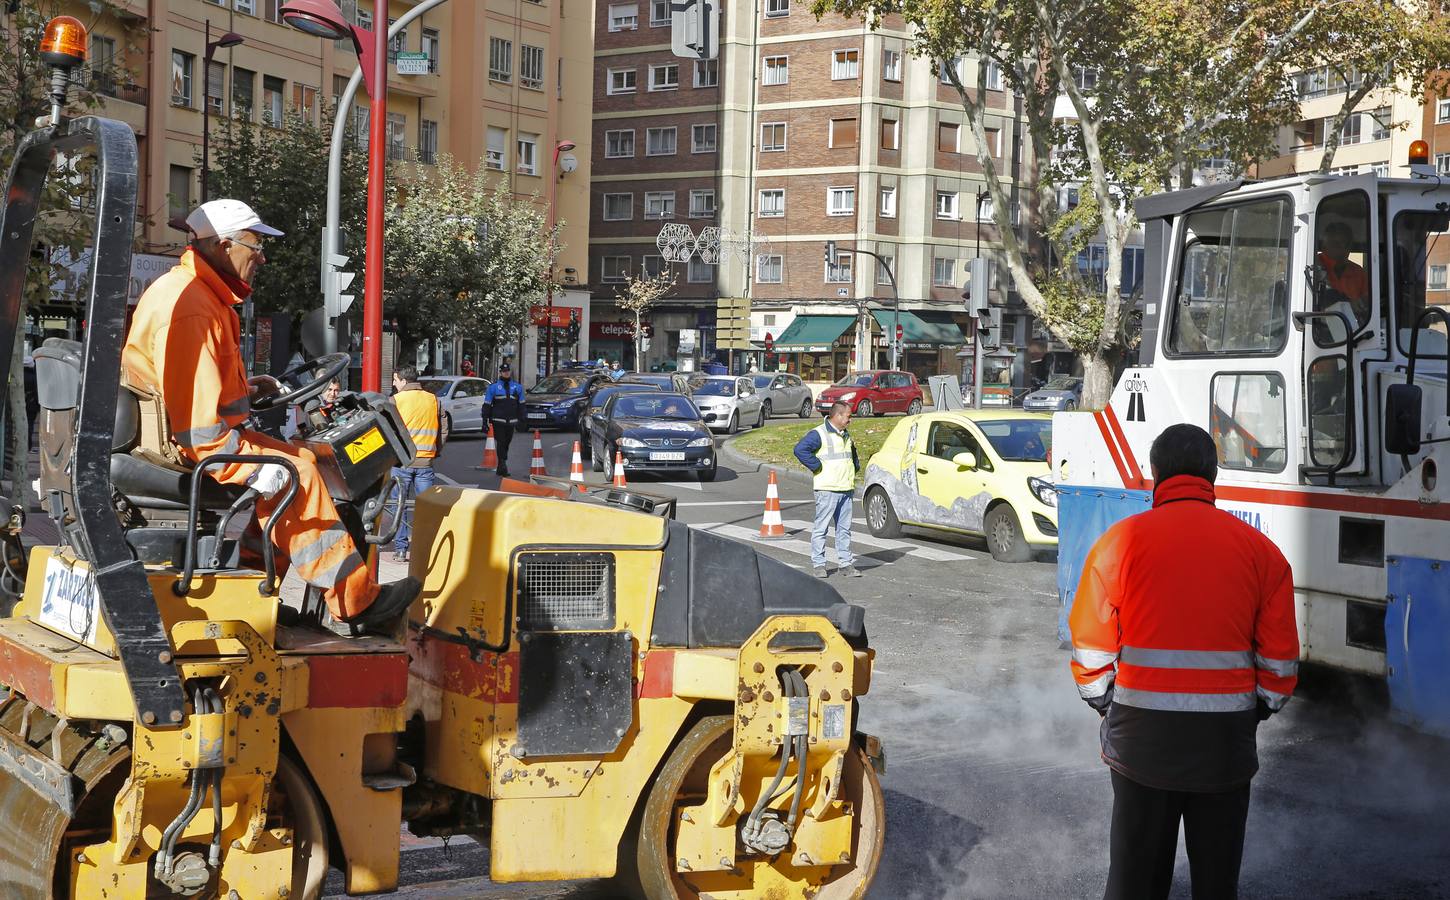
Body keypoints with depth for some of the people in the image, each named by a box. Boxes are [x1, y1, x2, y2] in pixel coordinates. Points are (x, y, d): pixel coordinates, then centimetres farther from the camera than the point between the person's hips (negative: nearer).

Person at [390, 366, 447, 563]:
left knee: (400, 504, 5)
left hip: (401, 460, -2)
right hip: (426, 461, 3)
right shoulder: (434, 399, 8)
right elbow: (444, 430, 9)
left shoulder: (395, 400, -3)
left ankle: (400, 550, 4)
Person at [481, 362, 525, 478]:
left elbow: (521, 404, 17)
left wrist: (521, 420, 12)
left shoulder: (517, 387, 10)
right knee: (501, 444, -10)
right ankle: (503, 467, -14)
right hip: (498, 421, -3)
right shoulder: (493, 387, 1)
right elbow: (487, 404, 2)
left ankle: (500, 468, 20)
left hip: (511, 421, 3)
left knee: (506, 444, 9)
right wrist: (485, 421, -3)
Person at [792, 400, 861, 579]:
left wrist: (856, 467, 21)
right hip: (827, 489, -7)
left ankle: (845, 563, 12)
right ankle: (818, 564, 1)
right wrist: (818, 467, -18)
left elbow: (852, 454, 39)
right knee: (821, 527, -3)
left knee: (844, 529, 8)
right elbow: (800, 449, -22)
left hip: (846, 490, 8)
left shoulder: (846, 435, 19)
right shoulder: (818, 434, -8)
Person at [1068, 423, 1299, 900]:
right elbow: (1280, 659, 2)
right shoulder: (1261, 550, 0)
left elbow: (1090, 645, -3)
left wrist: (1109, 708, 12)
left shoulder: (1122, 540, -6)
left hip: (1141, 736, -1)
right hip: (1226, 738, 1)